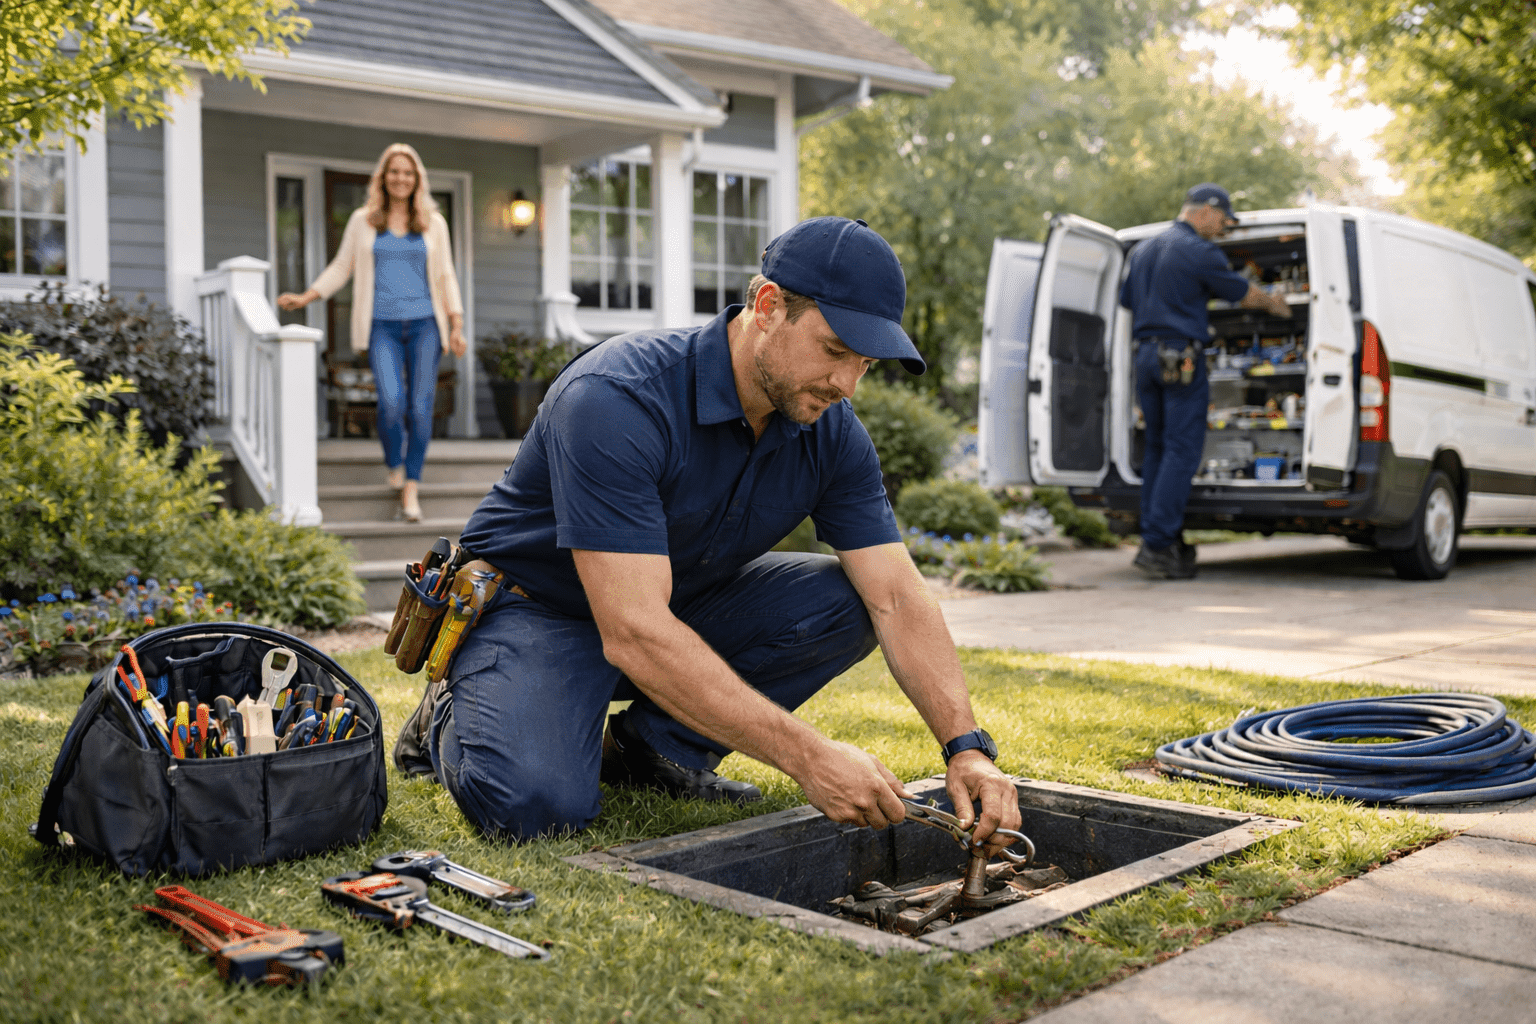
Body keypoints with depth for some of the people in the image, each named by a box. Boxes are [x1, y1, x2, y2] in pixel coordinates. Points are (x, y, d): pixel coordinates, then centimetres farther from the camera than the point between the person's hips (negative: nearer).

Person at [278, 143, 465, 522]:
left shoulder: (433, 223, 11)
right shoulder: (363, 220, 10)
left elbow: (446, 277, 12)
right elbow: (341, 267, 15)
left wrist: (457, 326, 4)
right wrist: (305, 298, 7)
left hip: (424, 324, 1)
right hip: (382, 325, -1)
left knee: (420, 407, -5)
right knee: (391, 402, -17)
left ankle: (411, 487, 4)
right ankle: (393, 464, 11)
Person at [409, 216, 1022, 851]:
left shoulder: (833, 434, -11)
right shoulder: (616, 399, -33)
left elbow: (898, 598, -13)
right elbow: (633, 634, -39)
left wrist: (967, 747, -28)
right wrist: (808, 757, -42)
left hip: (681, 608, 6)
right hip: (535, 606, -6)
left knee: (846, 600, -16)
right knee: (538, 800, -32)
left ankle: (653, 746, -4)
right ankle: (453, 719, 4)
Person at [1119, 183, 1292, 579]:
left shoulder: (1141, 250, 16)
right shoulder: (1199, 251, -8)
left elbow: (1126, 304, 21)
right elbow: (1243, 292, 3)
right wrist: (1275, 303, 21)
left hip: (1146, 355, 8)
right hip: (1182, 360, -8)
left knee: (1156, 448, 12)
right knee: (1182, 451, -6)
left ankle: (1155, 537, 12)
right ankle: (1158, 546, -11)